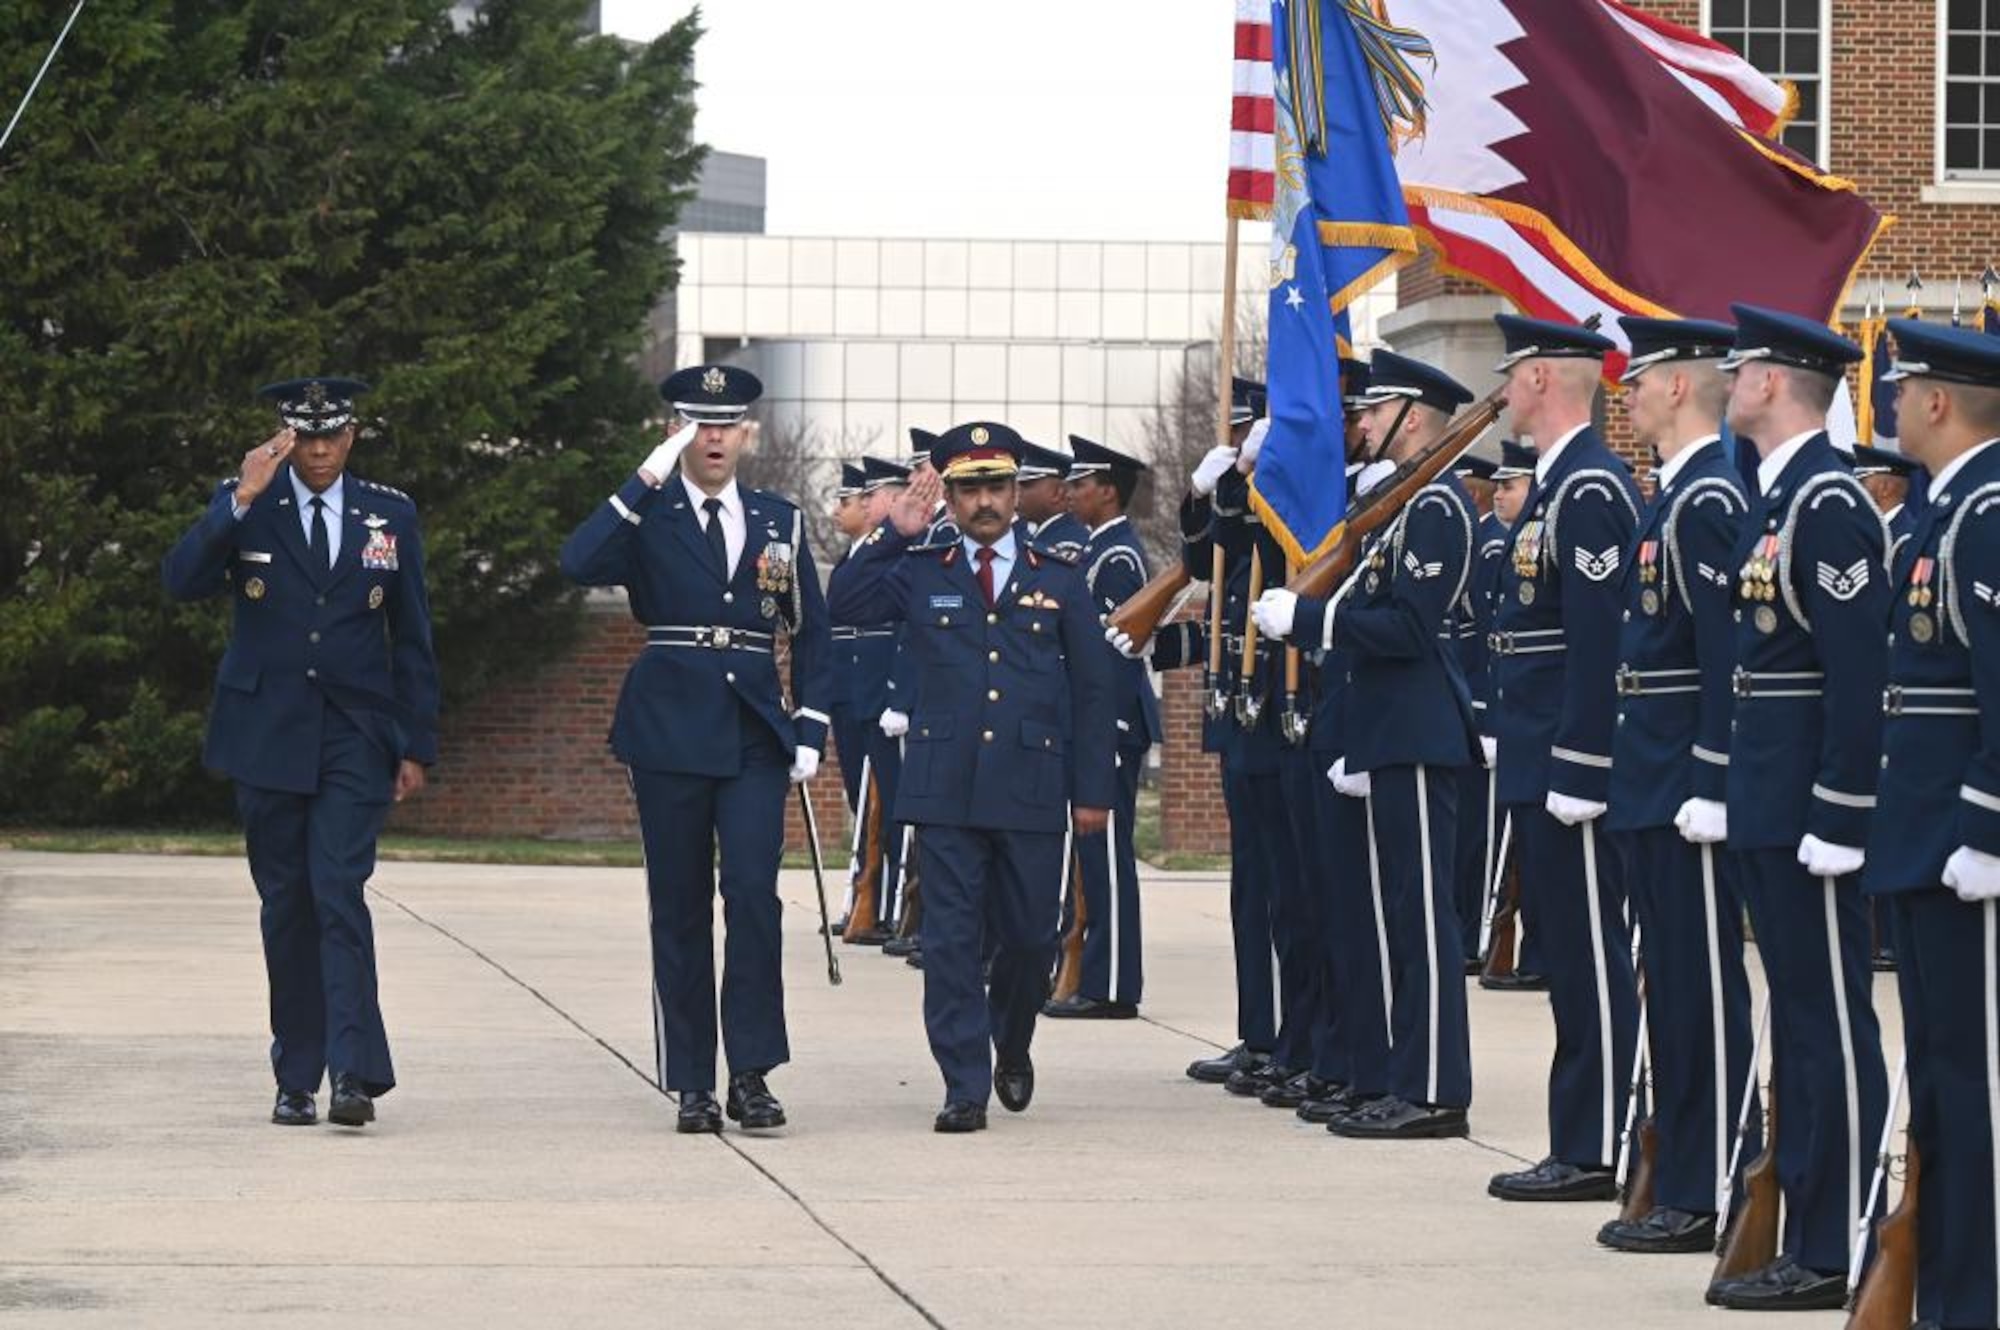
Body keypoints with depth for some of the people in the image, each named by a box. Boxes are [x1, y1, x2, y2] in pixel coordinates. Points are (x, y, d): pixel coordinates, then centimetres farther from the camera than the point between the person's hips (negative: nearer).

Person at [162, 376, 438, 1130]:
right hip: (269, 736, 1)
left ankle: (353, 1074, -21)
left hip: (355, 740, -1)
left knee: (340, 894, -15)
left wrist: (417, 746, 5)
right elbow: (181, 581, -12)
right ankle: (296, 1079, 10)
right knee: (287, 905, 5)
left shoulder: (390, 516, 7)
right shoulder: (244, 506, 4)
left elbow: (412, 638, 9)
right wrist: (241, 501, -21)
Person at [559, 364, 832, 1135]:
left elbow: (811, 632, 15)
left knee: (754, 896, -11)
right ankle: (691, 1084, 6)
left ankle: (752, 1074, -6)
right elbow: (579, 564, -18)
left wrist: (810, 731, 6)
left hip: (754, 735, 1)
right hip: (670, 732, -1)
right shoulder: (648, 516, 2)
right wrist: (647, 480, -20)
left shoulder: (779, 521, 11)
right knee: (680, 909, 2)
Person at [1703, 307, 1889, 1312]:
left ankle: (1838, 1256, -2)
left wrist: (1837, 819, -22)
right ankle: (1808, 1240, 19)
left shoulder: (1828, 502, -16)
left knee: (1830, 1030, -5)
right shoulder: (1775, 493, 14)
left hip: (1806, 803, -10)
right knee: (1799, 1027, 13)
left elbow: (1858, 671, -21)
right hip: (1767, 801, 10)